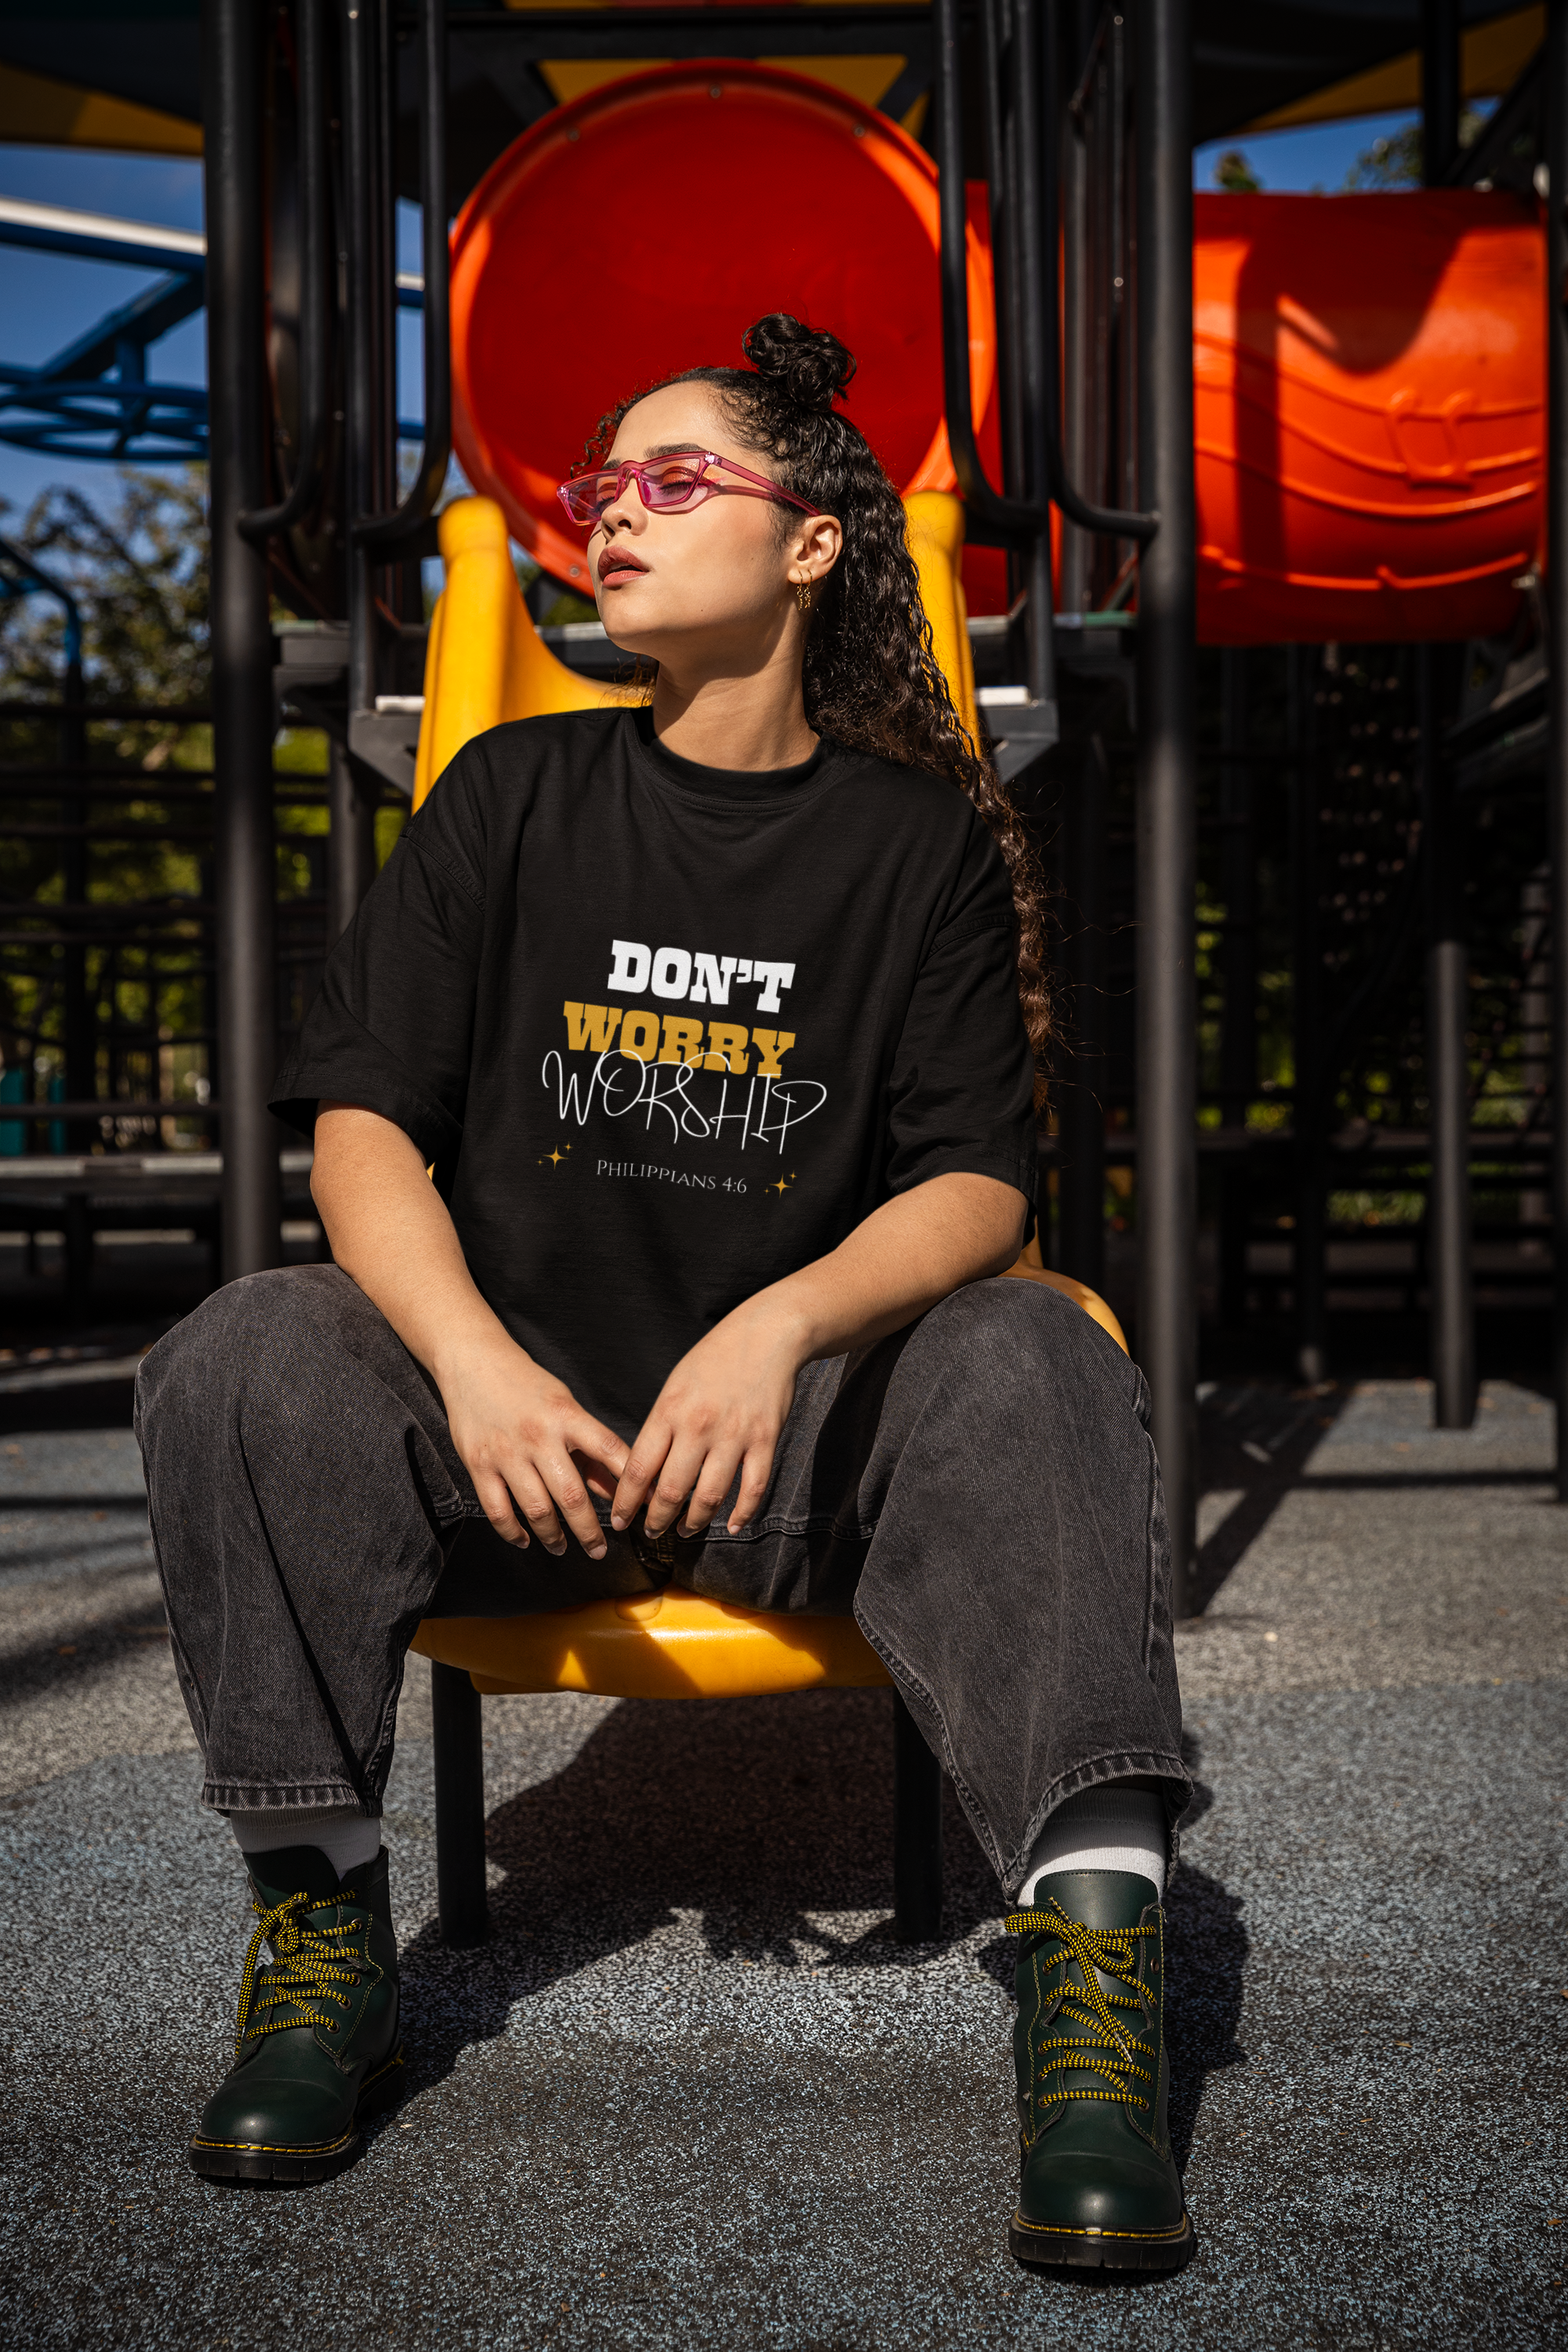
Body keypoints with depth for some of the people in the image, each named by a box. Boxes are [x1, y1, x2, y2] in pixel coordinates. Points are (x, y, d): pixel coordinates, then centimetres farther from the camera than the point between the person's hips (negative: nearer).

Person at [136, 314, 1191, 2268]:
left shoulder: (922, 838, 6)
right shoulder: (514, 796, 9)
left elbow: (978, 1186, -3)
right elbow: (363, 1127, 0)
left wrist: (783, 1327, -24)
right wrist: (474, 1365, -20)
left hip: (803, 1445, -1)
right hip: (513, 1430, 1)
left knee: (1030, 1358, -29)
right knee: (245, 1354, -25)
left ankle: (1094, 1940, -35)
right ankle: (320, 1930, -18)